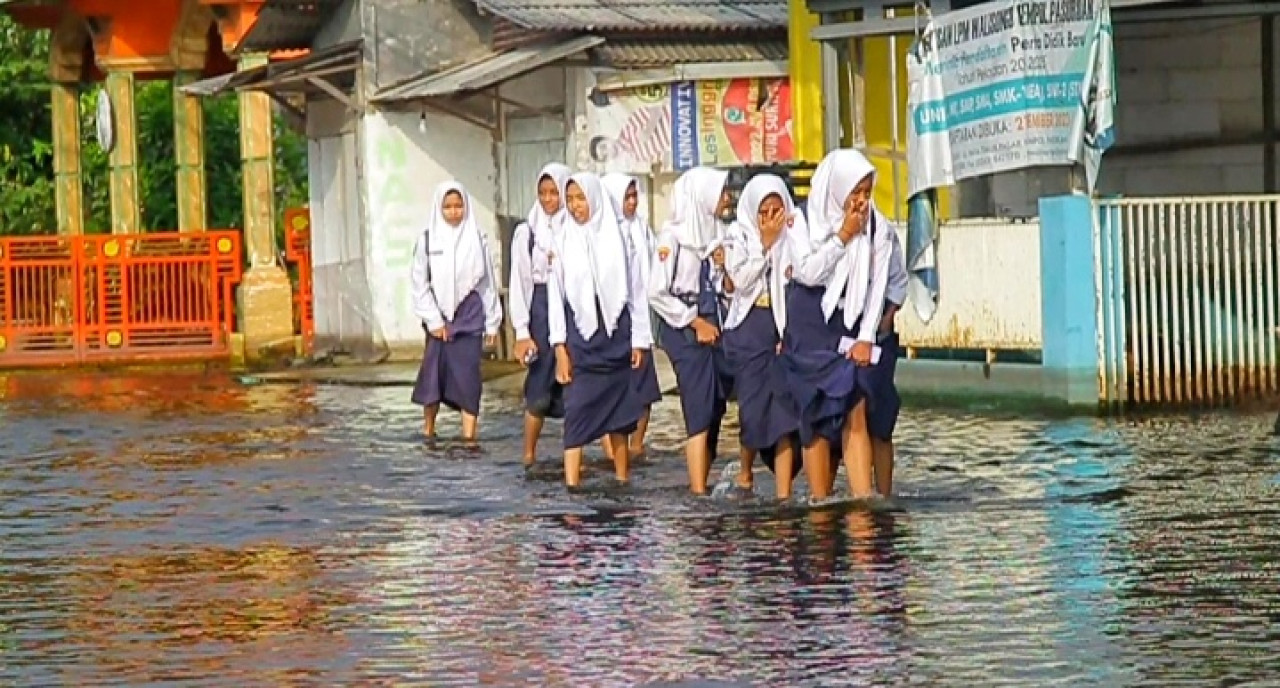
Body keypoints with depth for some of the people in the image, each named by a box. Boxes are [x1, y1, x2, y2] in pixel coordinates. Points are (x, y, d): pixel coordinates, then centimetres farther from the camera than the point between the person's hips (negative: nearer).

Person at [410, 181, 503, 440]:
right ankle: (428, 431, 16)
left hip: (470, 319, 0)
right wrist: (433, 320, -5)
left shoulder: (477, 239, 2)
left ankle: (469, 436, -6)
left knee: (467, 378, -5)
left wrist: (492, 323, 6)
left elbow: (488, 283, 6)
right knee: (433, 375, 2)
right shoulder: (428, 239, 0)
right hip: (439, 319, 0)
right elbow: (419, 283, 1)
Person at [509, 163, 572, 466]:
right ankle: (529, 455, 7)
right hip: (542, 309, -1)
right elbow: (518, 283, 1)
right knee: (540, 387, -2)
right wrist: (522, 332, -4)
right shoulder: (527, 232, 2)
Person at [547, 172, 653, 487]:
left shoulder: (616, 237, 2)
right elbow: (555, 296, 3)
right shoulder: (564, 242, 3)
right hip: (580, 337, -1)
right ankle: (571, 485, -10)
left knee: (617, 413, 7)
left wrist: (639, 340, 1)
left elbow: (635, 291, 5)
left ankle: (623, 479, 15)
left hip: (615, 334, 1)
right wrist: (560, 347, -4)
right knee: (576, 413, -6)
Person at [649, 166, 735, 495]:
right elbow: (657, 293, -12)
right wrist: (695, 323, -10)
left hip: (715, 326, 6)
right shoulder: (673, 235, -8)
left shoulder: (716, 233, 10)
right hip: (685, 329, -6)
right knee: (700, 412, -12)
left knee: (715, 410, 4)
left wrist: (725, 268, -2)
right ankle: (698, 492, -15)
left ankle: (700, 485, 9)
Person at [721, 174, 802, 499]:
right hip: (749, 328, 0)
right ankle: (745, 470, 26)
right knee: (754, 405, -1)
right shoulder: (739, 235, 3)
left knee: (784, 408, -8)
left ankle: (784, 493, -10)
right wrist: (765, 243, -12)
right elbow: (741, 281, -10)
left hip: (784, 328, 0)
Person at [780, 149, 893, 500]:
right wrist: (843, 237, -15)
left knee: (855, 416, -8)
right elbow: (807, 272, -14)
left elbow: (877, 284, 1)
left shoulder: (876, 226, -1)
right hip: (810, 329, -1)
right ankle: (820, 503, -1)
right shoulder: (803, 221, -5)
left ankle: (863, 498, -14)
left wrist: (866, 337, -5)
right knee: (818, 418, -3)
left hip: (851, 329, 1)